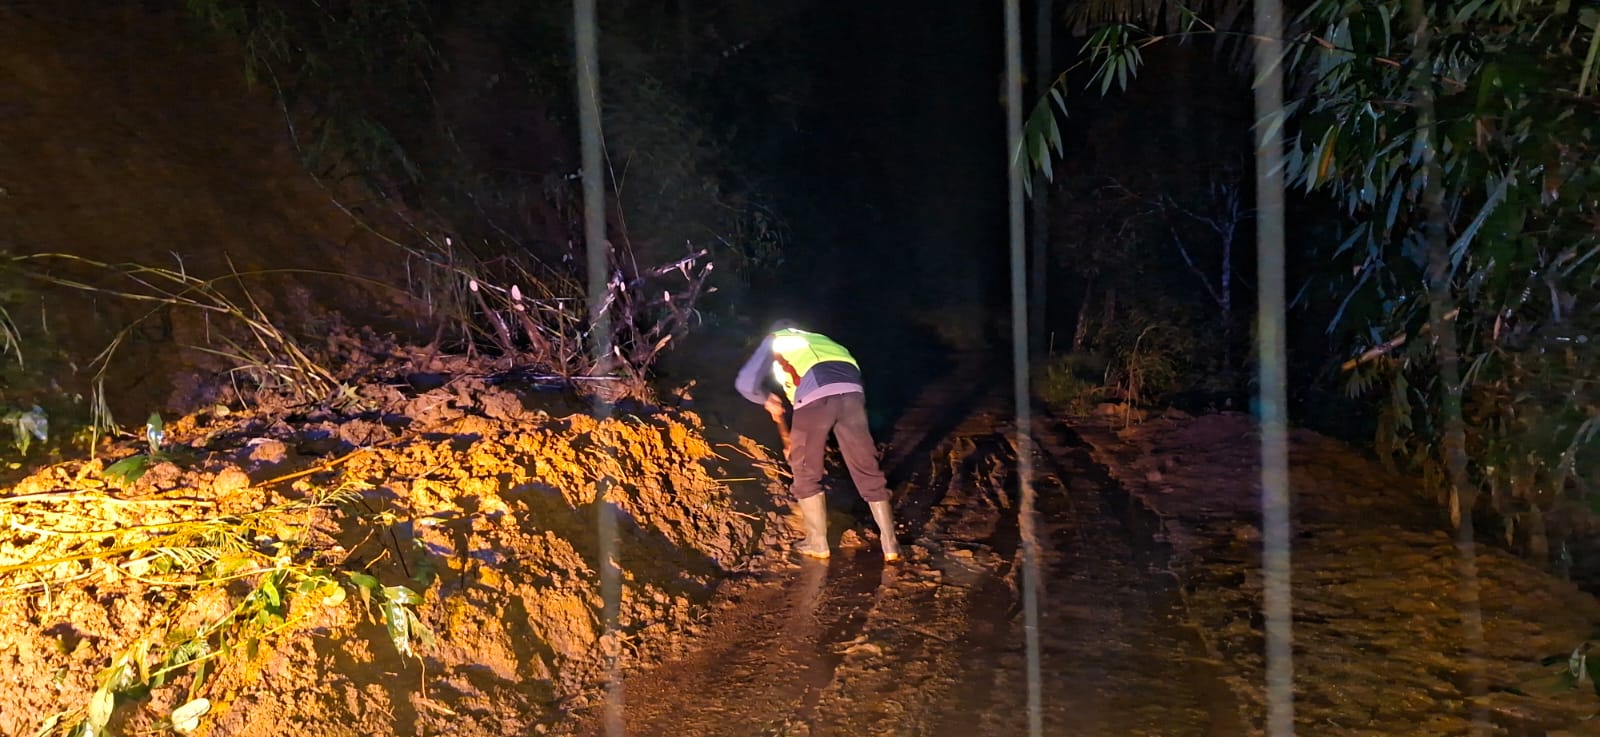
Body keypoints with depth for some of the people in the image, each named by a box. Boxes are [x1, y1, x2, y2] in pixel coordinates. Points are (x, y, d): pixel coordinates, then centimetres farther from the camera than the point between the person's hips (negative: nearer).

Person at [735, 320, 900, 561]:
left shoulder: (774, 342, 30)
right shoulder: (820, 340, 44)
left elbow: (745, 383, 17)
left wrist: (767, 400, 39)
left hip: (815, 395, -4)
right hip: (851, 391, 4)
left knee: (806, 472, 15)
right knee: (867, 471, 12)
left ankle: (817, 543, 20)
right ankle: (890, 545, 17)